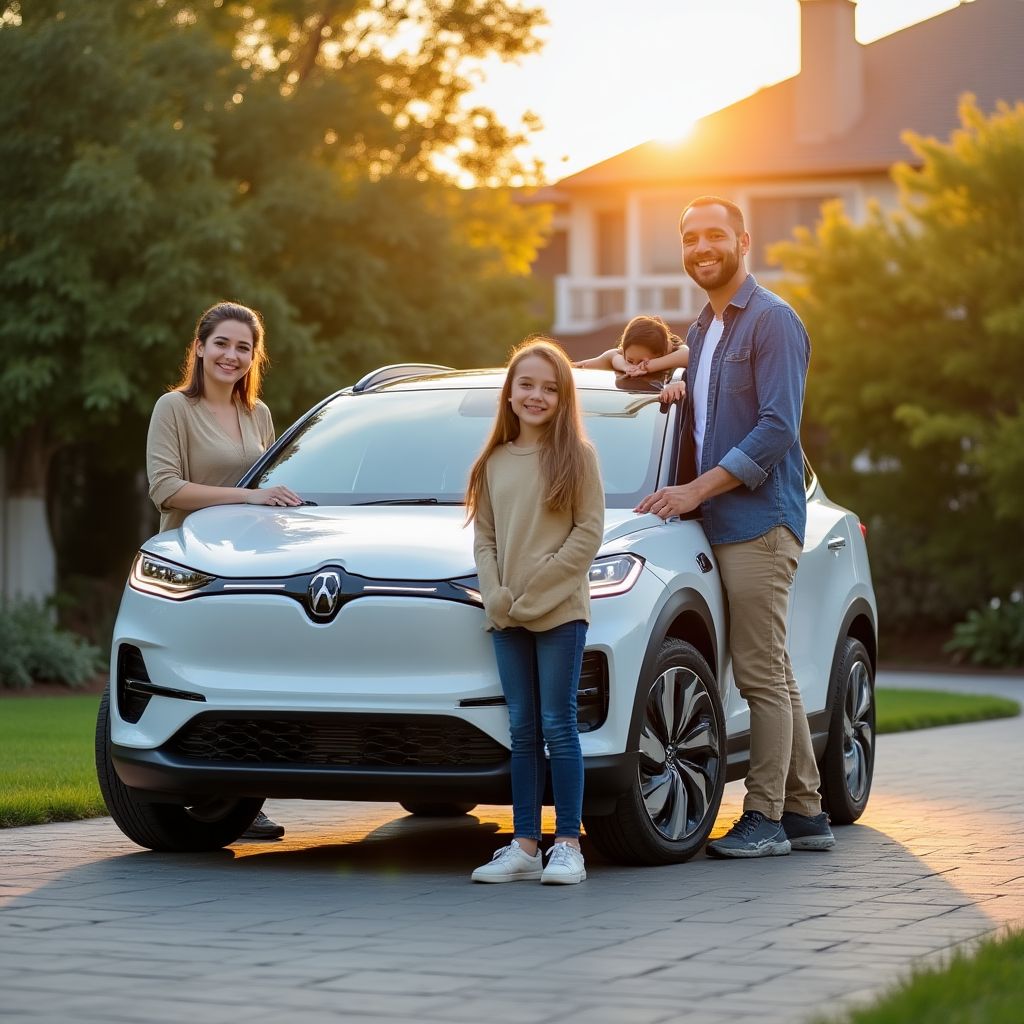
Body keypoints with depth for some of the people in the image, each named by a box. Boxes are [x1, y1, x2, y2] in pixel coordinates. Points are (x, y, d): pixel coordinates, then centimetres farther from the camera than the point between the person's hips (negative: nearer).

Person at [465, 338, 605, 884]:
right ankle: (525, 845, 10)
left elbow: (588, 531, -8)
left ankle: (568, 844, 0)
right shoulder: (494, 462, 12)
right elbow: (483, 537, 12)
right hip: (507, 615, 4)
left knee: (557, 725, -4)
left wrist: (537, 587, -13)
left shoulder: (575, 455, -2)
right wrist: (494, 592, -5)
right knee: (522, 730, 7)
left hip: (560, 610, -4)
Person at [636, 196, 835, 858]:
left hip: (759, 523, -9)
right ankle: (805, 812, 15)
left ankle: (765, 817, -4)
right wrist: (681, 400, 8)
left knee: (762, 674, -7)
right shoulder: (702, 330, 19)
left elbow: (777, 429, -16)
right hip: (724, 524, 9)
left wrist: (697, 490, -17)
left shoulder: (772, 321, -9)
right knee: (772, 675, 11)